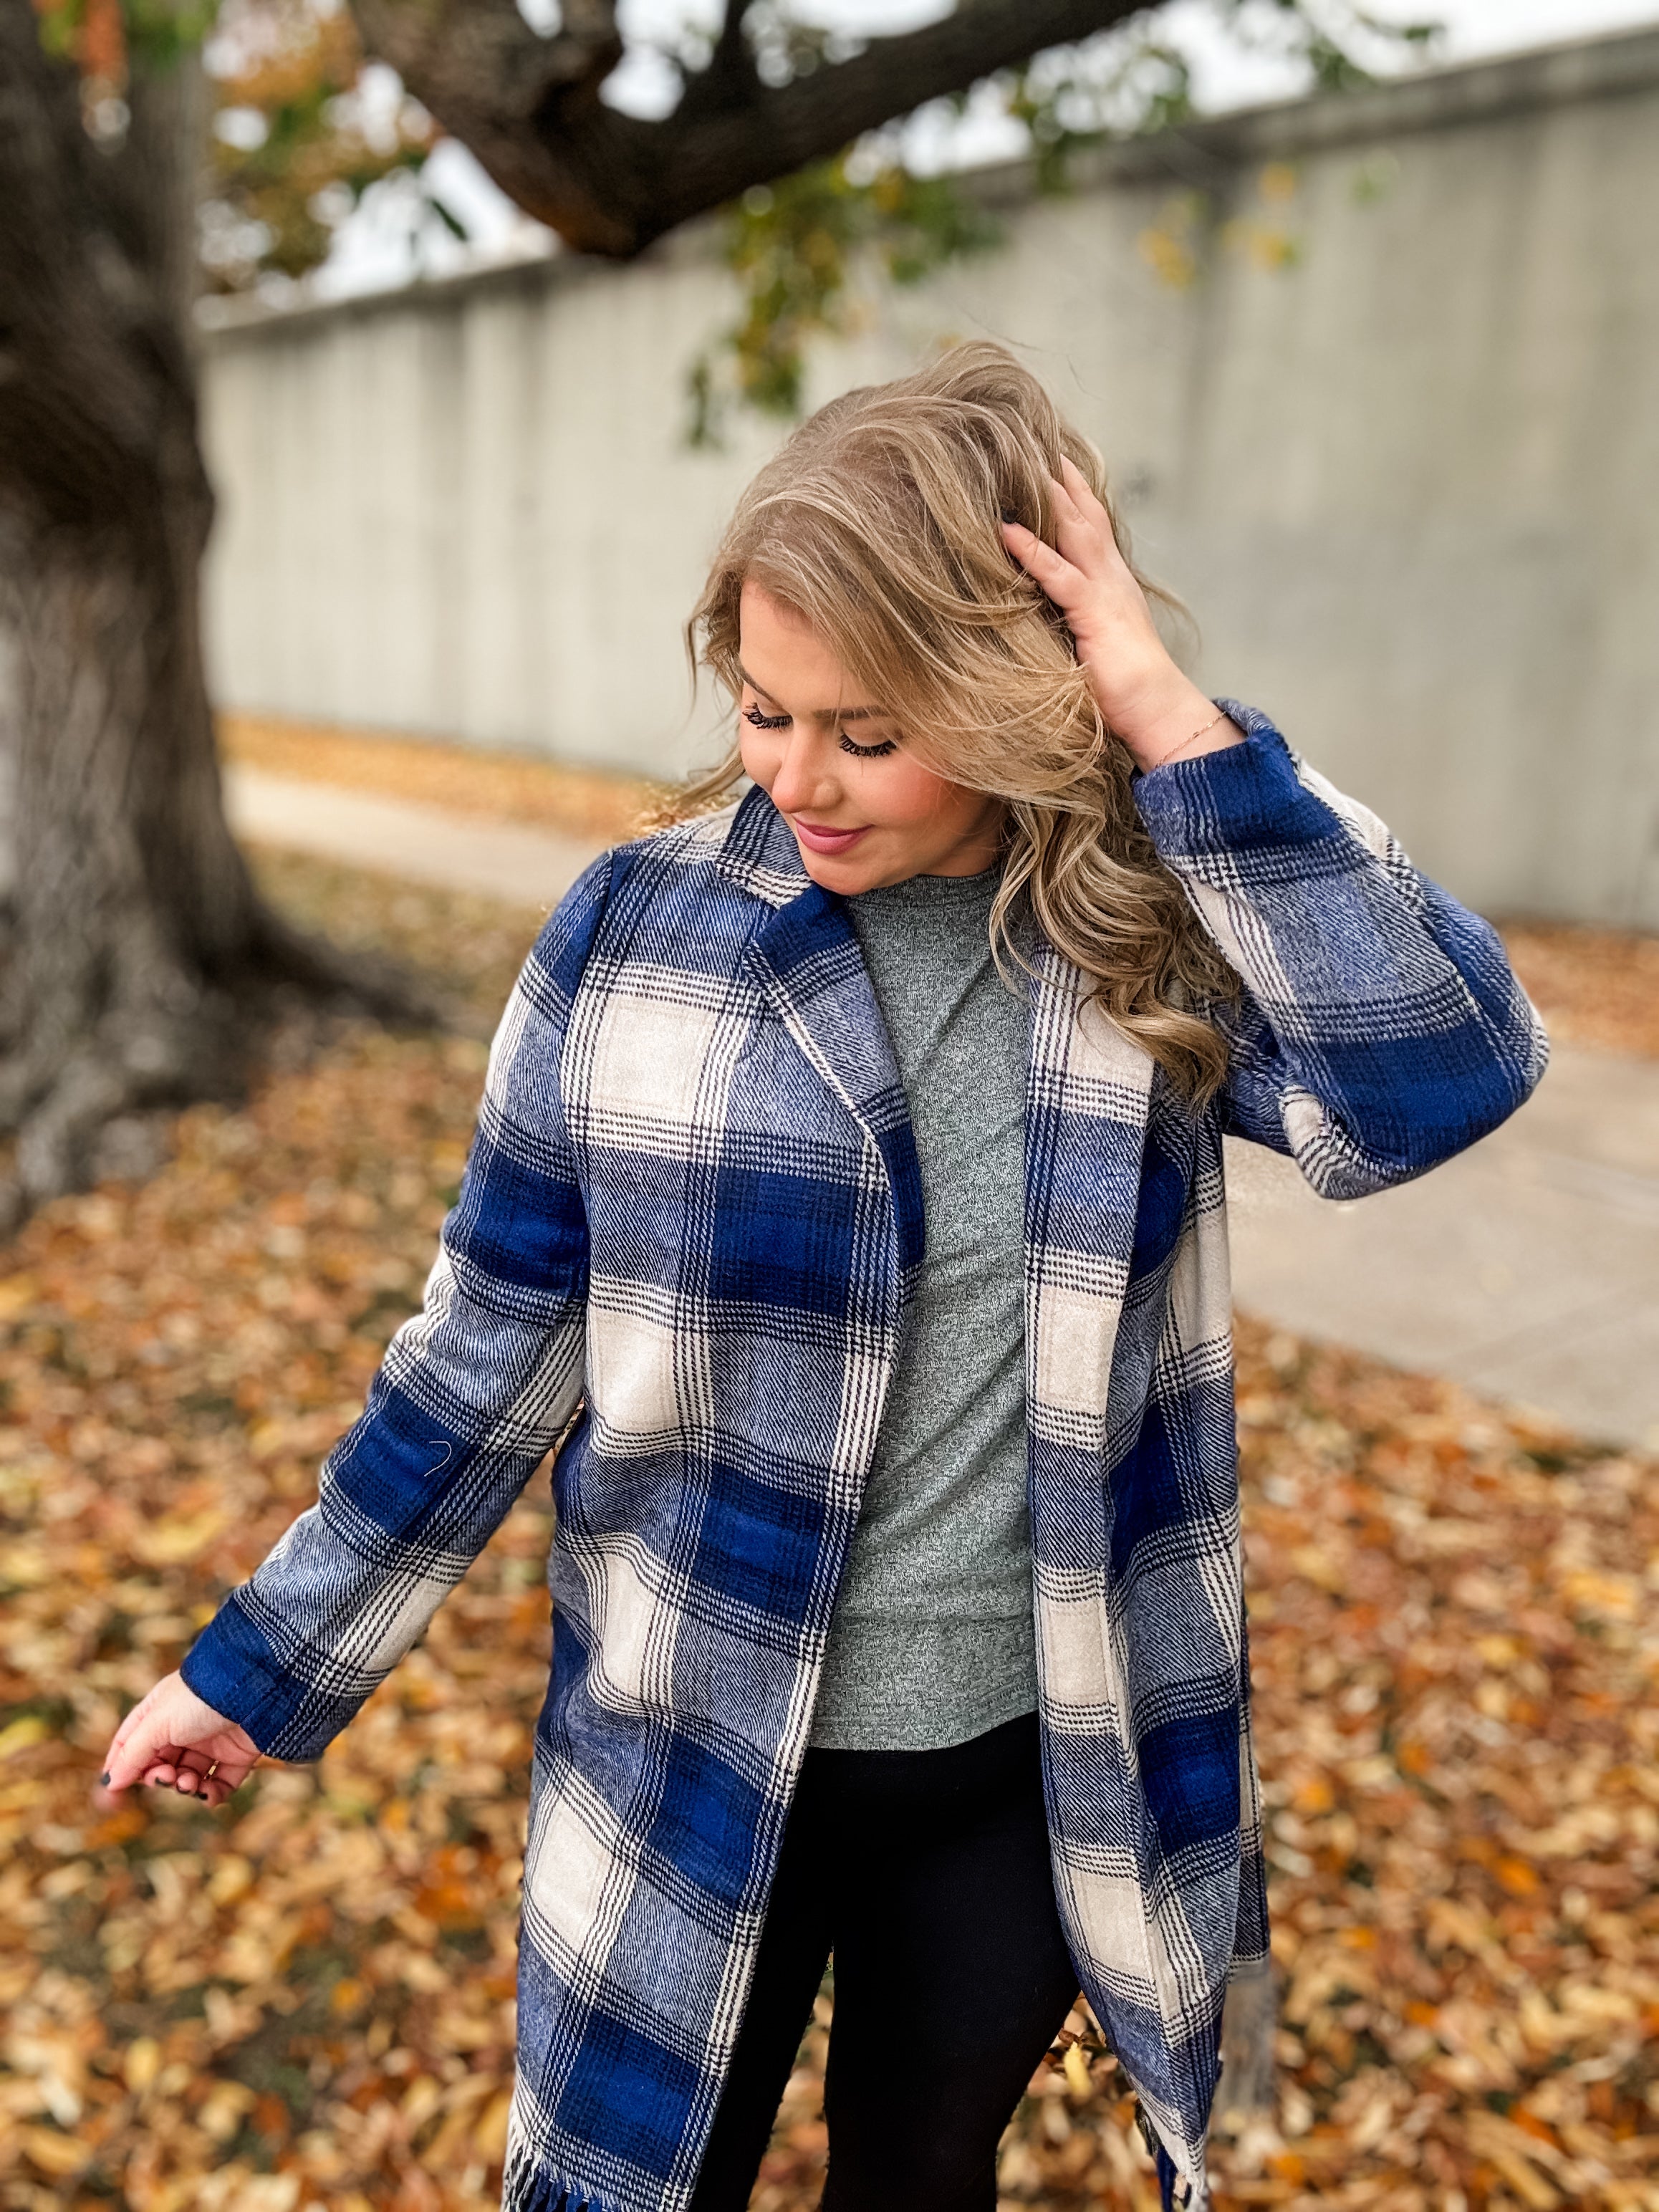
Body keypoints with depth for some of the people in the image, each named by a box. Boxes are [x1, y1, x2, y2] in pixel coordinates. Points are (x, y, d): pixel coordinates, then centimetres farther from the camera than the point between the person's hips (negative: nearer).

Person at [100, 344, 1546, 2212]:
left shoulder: (1154, 928, -11)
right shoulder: (639, 930, -13)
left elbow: (1443, 1077, -28)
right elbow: (488, 1346, -6)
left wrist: (1177, 727, -28)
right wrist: (262, 1668, 1)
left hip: (1030, 1759, 1)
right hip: (696, 1748, 0)